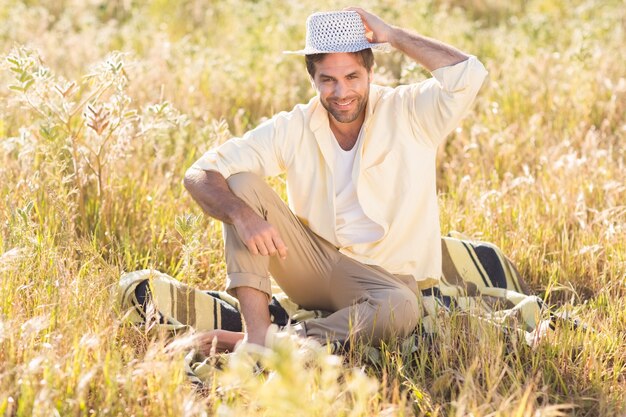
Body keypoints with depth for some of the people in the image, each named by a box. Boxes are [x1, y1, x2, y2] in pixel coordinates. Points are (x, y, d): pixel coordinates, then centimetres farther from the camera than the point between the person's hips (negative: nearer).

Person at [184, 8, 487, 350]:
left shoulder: (408, 113, -8)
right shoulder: (293, 129, -5)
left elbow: (468, 74, -27)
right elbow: (201, 174, -12)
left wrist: (392, 36, -18)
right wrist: (242, 214, -33)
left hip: (383, 276, -3)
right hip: (311, 265, 3)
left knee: (400, 308, -39)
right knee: (242, 183, -17)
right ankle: (257, 336, -29)